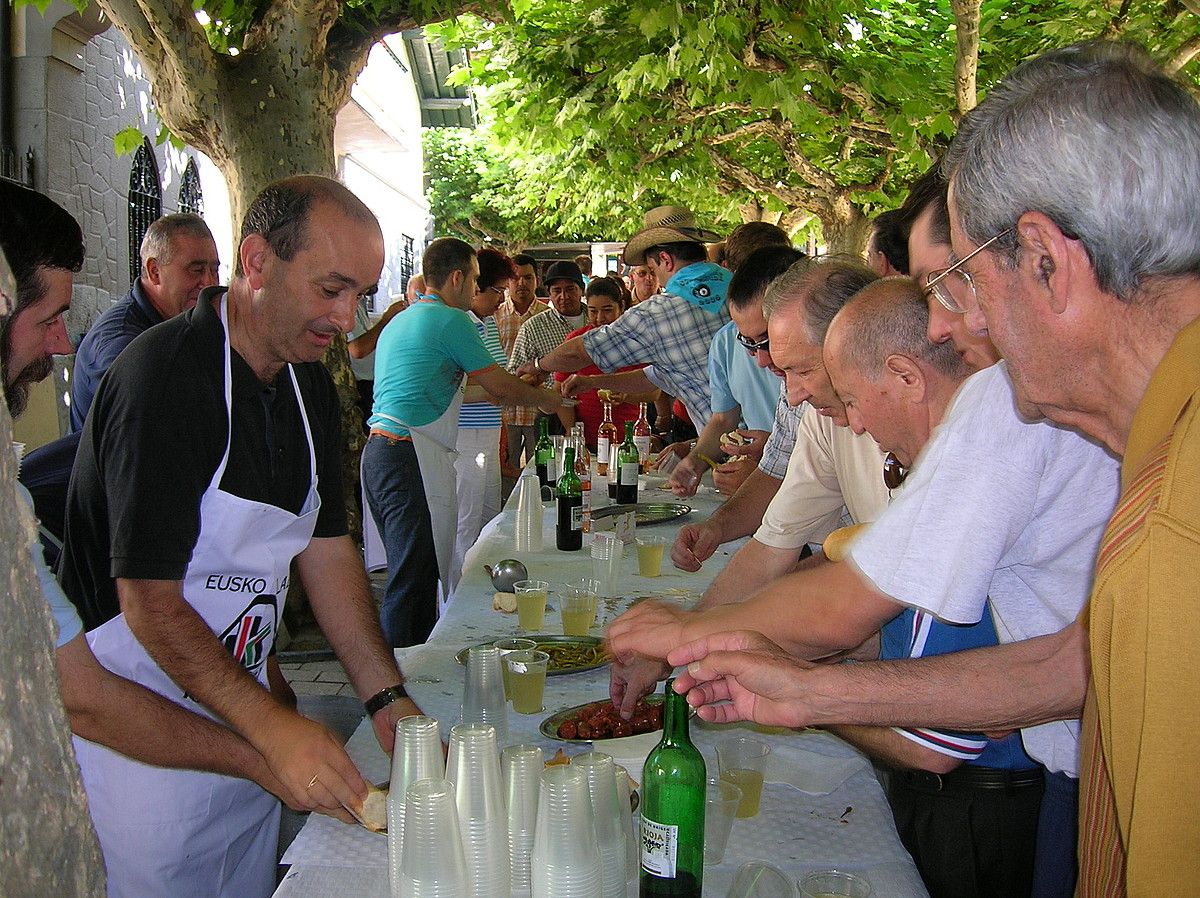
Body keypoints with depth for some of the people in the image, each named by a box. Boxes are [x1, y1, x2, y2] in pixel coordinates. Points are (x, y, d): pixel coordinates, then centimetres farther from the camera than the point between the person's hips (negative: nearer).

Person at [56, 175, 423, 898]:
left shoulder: (310, 384, 4)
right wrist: (273, 726, -28)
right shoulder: (165, 377, -23)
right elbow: (149, 600, -24)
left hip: (240, 711, 8)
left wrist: (387, 698, -2)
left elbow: (326, 548, 6)